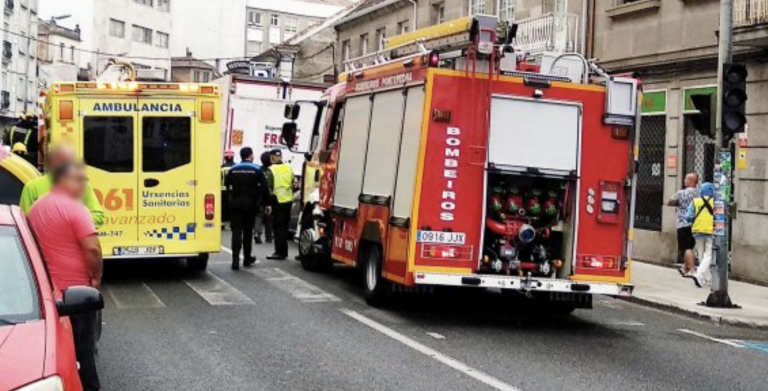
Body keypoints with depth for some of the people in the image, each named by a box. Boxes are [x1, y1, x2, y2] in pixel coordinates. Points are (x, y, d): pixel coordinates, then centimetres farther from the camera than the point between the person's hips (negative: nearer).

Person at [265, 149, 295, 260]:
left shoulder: (271, 170, -12)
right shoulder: (289, 168, 7)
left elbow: (269, 188, -15)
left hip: (277, 201, -6)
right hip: (288, 201, 6)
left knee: (278, 227, -1)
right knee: (285, 226, 14)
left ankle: (280, 252, -2)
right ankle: (284, 251, 20)